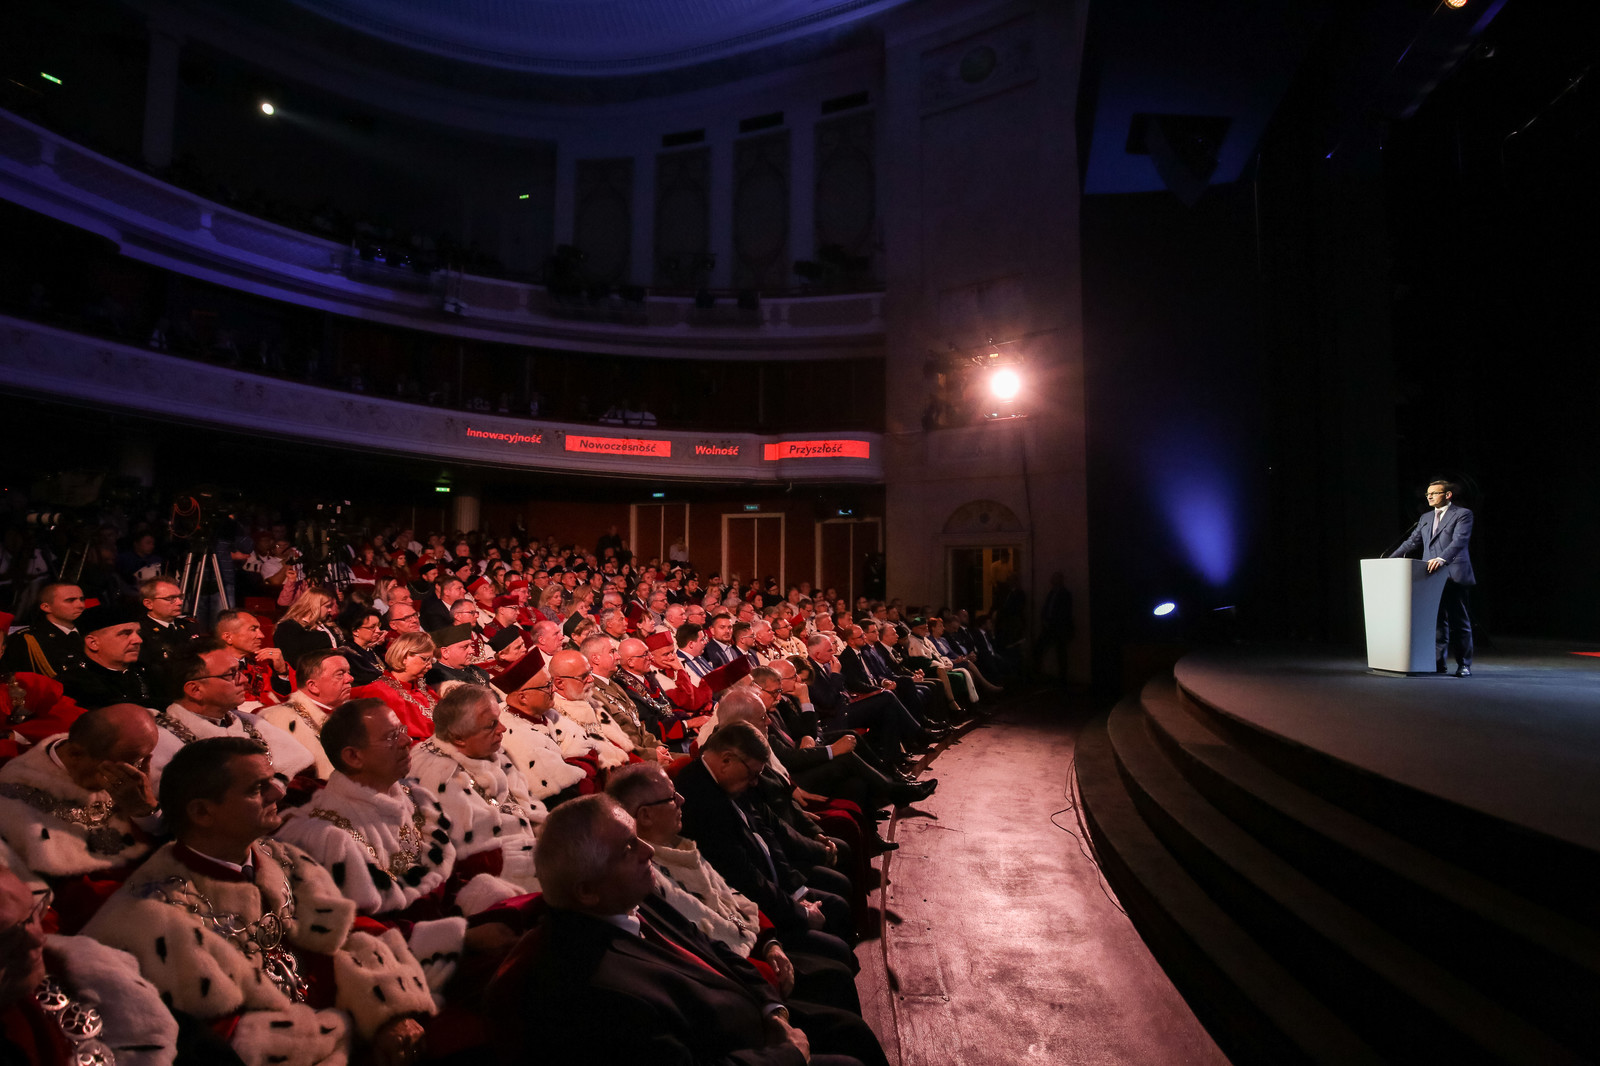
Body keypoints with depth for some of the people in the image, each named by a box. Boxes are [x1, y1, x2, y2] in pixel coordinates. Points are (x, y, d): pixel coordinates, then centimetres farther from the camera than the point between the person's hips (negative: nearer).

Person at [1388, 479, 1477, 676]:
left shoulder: (1462, 514, -3)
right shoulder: (1425, 518, 18)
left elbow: (1459, 540, -17)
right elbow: (1412, 542, 17)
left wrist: (1442, 559, -32)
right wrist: (1390, 559, 7)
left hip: (1453, 576, -6)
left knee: (1459, 622, 0)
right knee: (1437, 621, 8)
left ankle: (1464, 665, 6)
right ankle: (1438, 662, 13)